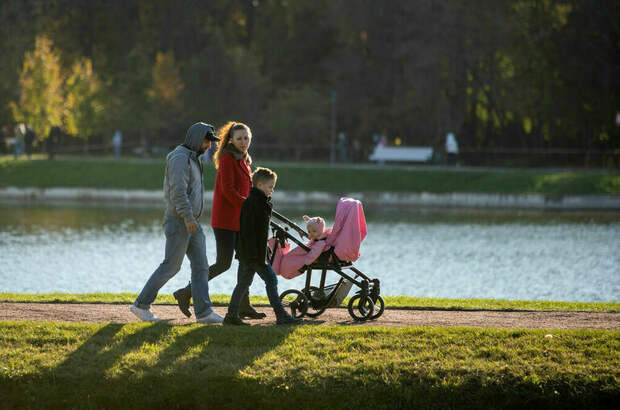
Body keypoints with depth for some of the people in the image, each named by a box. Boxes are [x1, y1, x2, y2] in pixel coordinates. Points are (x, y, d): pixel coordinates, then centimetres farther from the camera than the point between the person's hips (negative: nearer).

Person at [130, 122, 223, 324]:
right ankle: (141, 305, 2)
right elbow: (178, 190, -23)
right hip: (179, 221, -10)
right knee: (171, 265, -6)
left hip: (191, 222, 10)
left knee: (200, 265, 4)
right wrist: (188, 218, -28)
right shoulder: (180, 157, -14)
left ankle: (204, 311, 1)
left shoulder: (191, 158, 18)